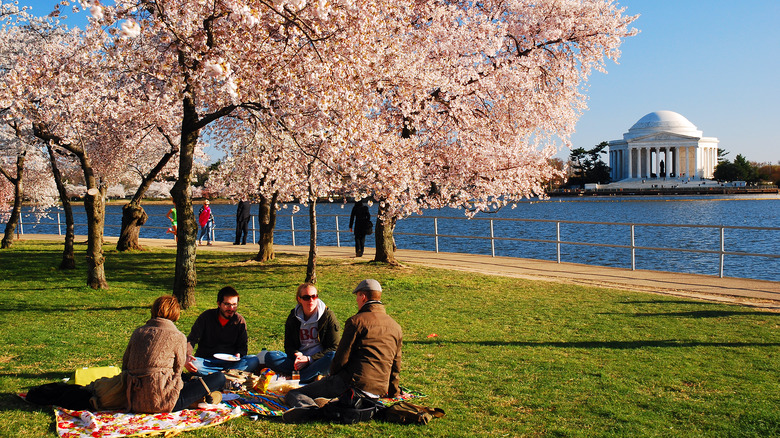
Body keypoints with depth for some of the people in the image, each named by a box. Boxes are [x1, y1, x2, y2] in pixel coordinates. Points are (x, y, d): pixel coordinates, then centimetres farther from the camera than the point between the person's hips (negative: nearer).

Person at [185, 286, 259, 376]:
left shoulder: (240, 321, 2)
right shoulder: (206, 317, -2)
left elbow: (242, 346, 10)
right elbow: (191, 340, -6)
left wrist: (238, 354, -15)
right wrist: (187, 356, -27)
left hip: (230, 361, 2)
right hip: (206, 361, -1)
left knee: (254, 360, -26)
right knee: (193, 363, -35)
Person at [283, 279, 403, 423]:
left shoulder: (357, 321, -6)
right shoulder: (396, 327, 13)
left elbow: (342, 357, -8)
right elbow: (396, 365, 19)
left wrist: (332, 376, 11)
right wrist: (393, 392, 32)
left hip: (353, 382, -6)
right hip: (378, 392, 6)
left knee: (292, 394, 2)